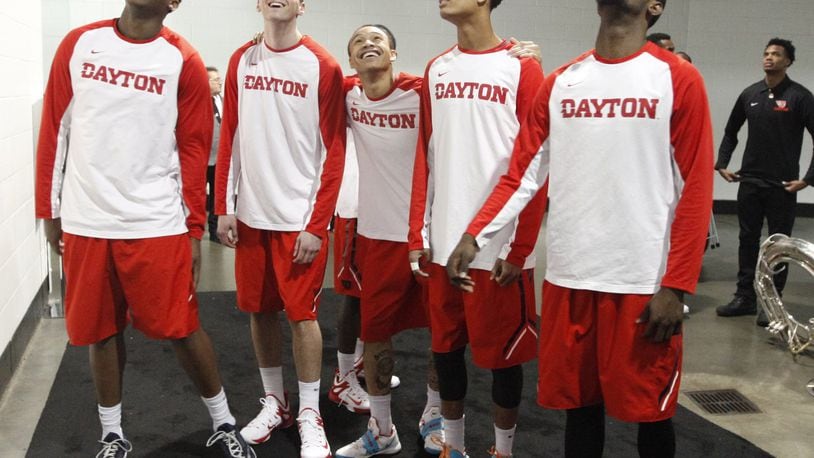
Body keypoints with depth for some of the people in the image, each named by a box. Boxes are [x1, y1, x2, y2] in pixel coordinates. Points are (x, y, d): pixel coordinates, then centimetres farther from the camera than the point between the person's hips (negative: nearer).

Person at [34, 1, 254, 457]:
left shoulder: (183, 60, -2)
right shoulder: (79, 43, 4)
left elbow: (194, 149, -1)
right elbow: (55, 130, 7)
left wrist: (194, 229, -2)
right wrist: (50, 209, 7)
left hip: (156, 224, -2)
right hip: (86, 221, 3)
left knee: (181, 327, 3)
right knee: (101, 331, 12)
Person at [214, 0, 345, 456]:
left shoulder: (323, 67, -6)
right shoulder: (242, 61, 8)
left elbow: (334, 152, -8)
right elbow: (230, 138, 10)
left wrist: (317, 223, -12)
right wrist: (224, 207, 4)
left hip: (300, 216, -4)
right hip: (252, 213, 4)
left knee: (302, 314, 0)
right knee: (260, 310, 10)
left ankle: (310, 416, 13)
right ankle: (275, 403, 27)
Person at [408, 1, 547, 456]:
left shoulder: (521, 68, -5)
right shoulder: (436, 70, 11)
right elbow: (425, 157, 11)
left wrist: (520, 248, -12)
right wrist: (418, 234, 5)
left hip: (499, 246, -5)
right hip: (443, 242, 5)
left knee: (502, 353, 6)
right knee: (446, 348, 13)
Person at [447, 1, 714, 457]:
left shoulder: (678, 79, -3)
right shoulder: (560, 83, 9)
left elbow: (696, 190, -6)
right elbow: (523, 174, 8)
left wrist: (676, 287, -11)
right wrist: (474, 236, -5)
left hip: (643, 281, -3)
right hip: (569, 276, 3)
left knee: (650, 407, 8)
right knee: (579, 403, 13)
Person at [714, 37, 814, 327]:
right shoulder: (750, 94, 8)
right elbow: (731, 132, 19)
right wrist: (722, 164, 10)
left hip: (782, 185, -4)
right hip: (749, 182, 4)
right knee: (748, 240, 9)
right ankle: (745, 297, 18)